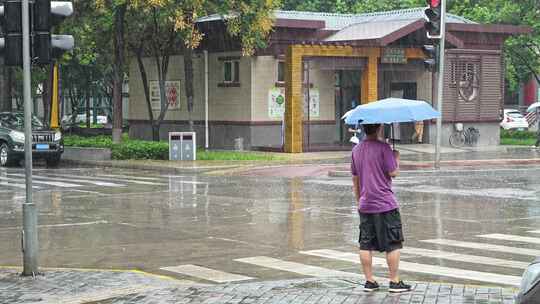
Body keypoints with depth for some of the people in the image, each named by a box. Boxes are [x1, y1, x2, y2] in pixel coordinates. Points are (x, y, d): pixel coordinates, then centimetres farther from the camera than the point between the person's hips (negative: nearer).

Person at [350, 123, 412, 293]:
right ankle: (395, 282, 4)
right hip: (385, 204, -6)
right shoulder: (383, 147, -11)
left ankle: (369, 281, 11)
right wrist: (396, 157, 5)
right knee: (393, 244, 3)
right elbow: (393, 173, -12)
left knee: (366, 245, 8)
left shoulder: (356, 150, 8)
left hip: (365, 205, 6)